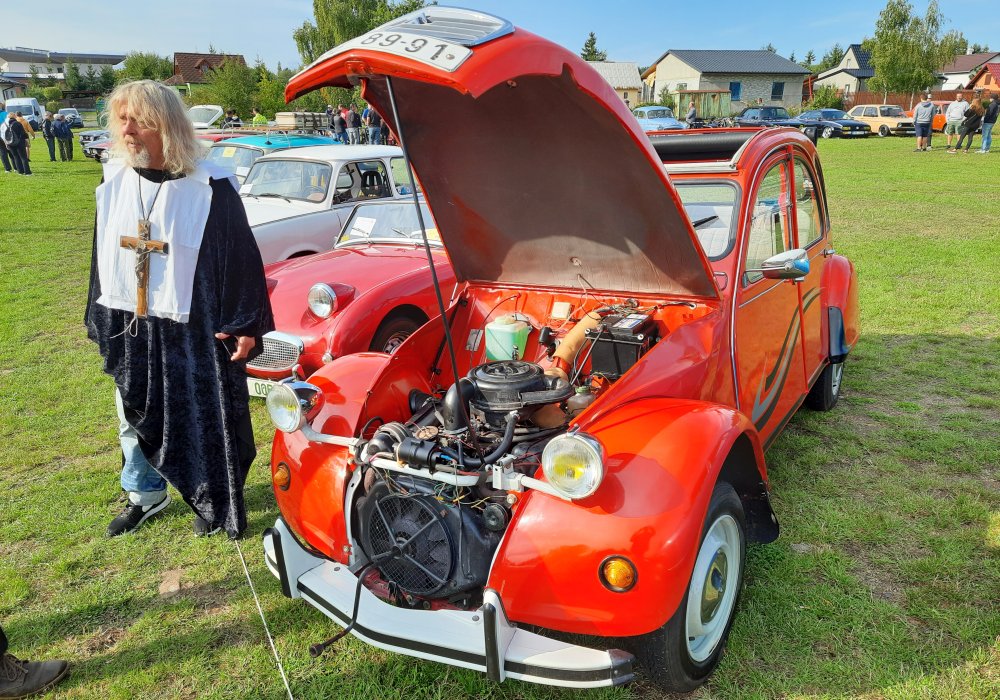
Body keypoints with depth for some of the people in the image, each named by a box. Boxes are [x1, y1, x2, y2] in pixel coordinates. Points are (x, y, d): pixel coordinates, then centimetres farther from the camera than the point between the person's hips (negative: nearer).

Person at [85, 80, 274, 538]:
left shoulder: (209, 188, -14)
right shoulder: (114, 180, 3)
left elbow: (242, 256, -12)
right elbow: (103, 255, 13)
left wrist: (245, 325, -13)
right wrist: (100, 321, 16)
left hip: (193, 331, -6)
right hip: (127, 330, 6)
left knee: (203, 420, 6)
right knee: (135, 419, 19)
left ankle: (214, 502, 28)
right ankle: (145, 495, 40)